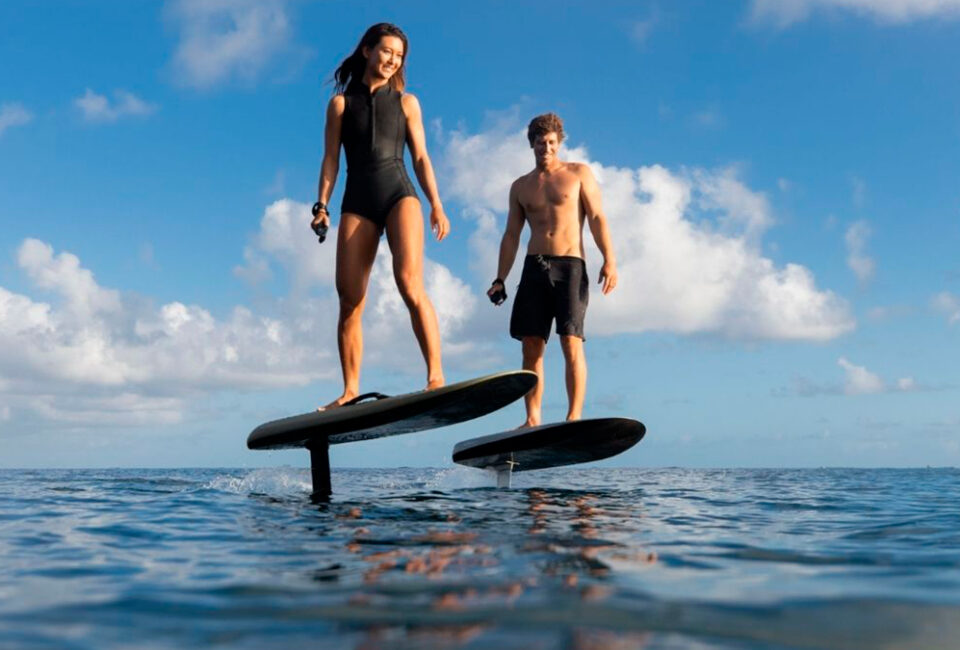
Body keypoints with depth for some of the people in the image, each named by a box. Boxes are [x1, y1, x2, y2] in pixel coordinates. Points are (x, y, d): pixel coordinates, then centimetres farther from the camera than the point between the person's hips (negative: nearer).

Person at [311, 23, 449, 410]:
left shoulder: (406, 102, 16)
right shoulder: (341, 103, 14)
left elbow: (420, 158, 11)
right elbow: (331, 158, 9)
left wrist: (436, 205, 0)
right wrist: (322, 205, -3)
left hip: (399, 194, -1)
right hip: (357, 203, 1)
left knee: (410, 282, -23)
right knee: (349, 300, -4)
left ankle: (436, 375, -23)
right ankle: (350, 390, 4)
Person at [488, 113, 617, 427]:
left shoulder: (579, 173, 9)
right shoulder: (520, 186, 17)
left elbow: (597, 218, 1)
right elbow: (511, 235, 16)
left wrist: (609, 260, -12)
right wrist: (500, 279, 7)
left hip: (570, 266, -3)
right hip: (534, 267, 3)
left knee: (571, 342, -13)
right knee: (531, 347, -2)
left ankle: (574, 417, -13)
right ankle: (532, 419, 1)